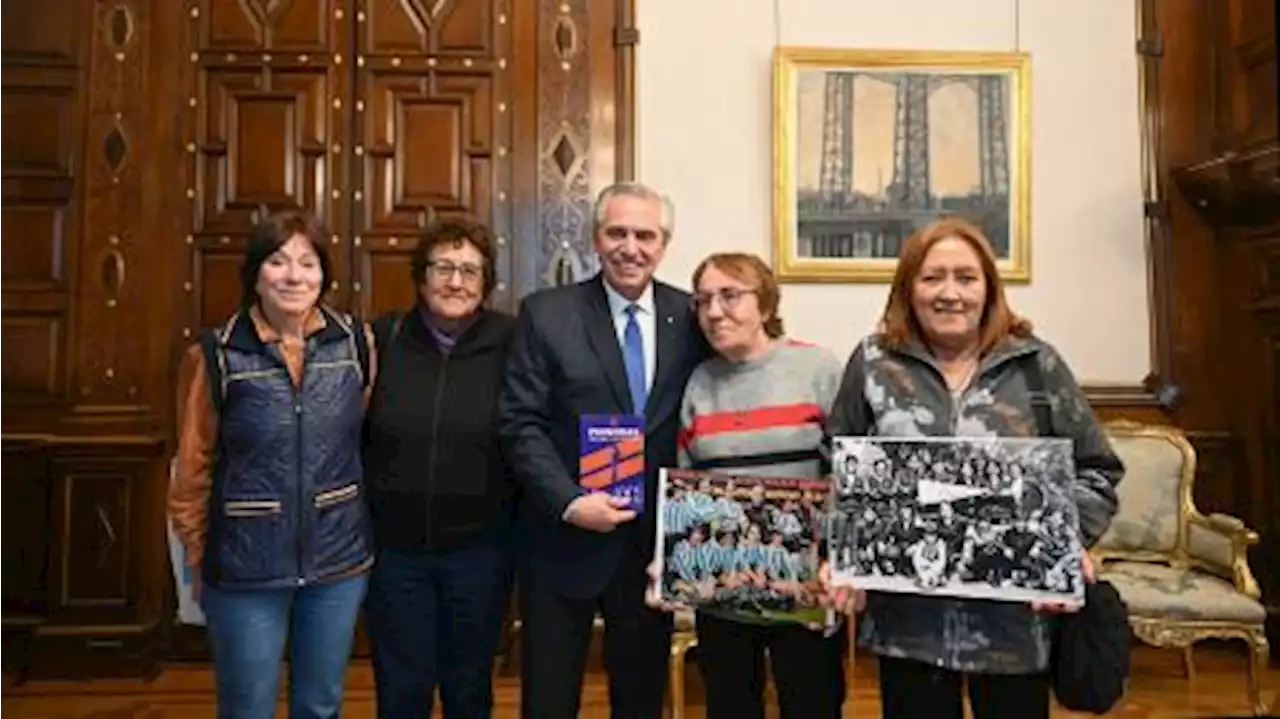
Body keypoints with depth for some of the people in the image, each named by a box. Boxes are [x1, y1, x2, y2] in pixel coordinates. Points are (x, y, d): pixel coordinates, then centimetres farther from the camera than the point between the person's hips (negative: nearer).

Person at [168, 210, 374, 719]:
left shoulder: (356, 343, -2)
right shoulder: (215, 356, -8)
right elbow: (192, 470, 0)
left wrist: (364, 526, 8)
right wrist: (197, 559, 6)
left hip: (340, 562, 2)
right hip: (245, 571, -2)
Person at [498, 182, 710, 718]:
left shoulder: (691, 318, 2)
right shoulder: (545, 314, -5)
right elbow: (521, 425, -8)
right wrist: (568, 502, -18)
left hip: (655, 542, 2)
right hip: (564, 540, -2)